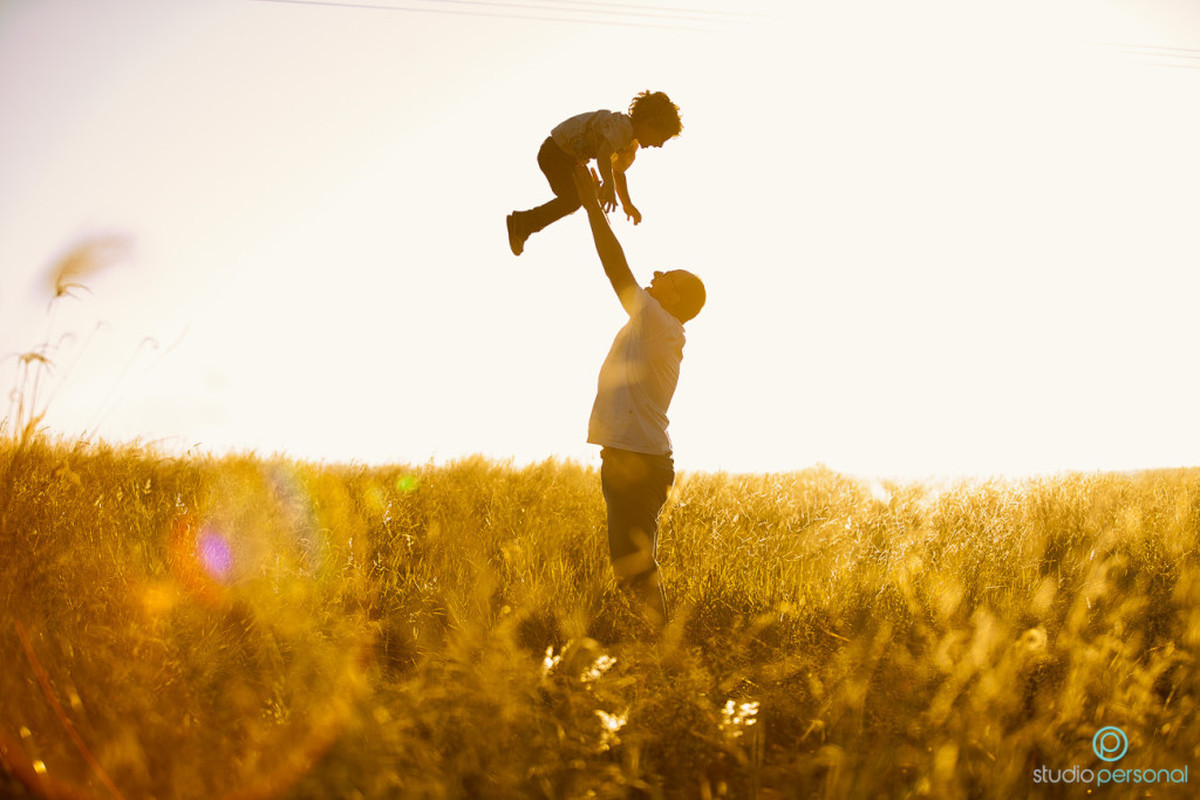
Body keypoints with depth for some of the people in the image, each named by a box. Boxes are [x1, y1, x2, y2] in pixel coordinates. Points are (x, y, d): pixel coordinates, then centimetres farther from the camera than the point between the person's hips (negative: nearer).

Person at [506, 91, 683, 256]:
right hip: (554, 152, -10)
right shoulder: (621, 125, -25)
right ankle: (520, 223, 2)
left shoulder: (632, 144, 6)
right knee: (571, 201, -10)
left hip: (569, 153, 10)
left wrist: (628, 204, 12)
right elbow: (604, 154, -45)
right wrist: (608, 184, -60)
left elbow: (618, 172, 21)